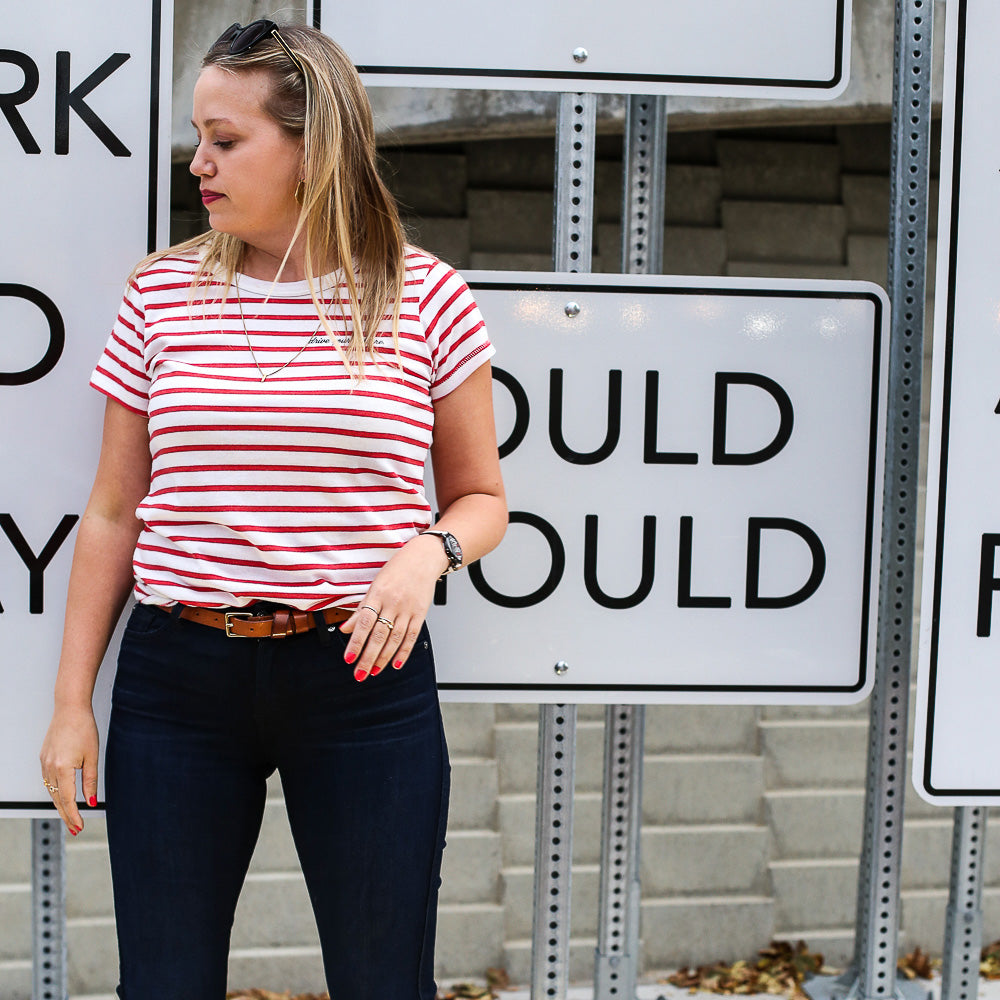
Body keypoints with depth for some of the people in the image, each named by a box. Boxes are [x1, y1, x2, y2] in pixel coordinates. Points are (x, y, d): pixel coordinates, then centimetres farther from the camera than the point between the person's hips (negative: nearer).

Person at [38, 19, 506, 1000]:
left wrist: (430, 550, -15)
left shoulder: (424, 298, 0)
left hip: (362, 674, -1)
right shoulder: (162, 294, 5)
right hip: (176, 676, 2)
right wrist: (72, 700, 7)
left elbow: (480, 497, 8)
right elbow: (113, 516, 9)